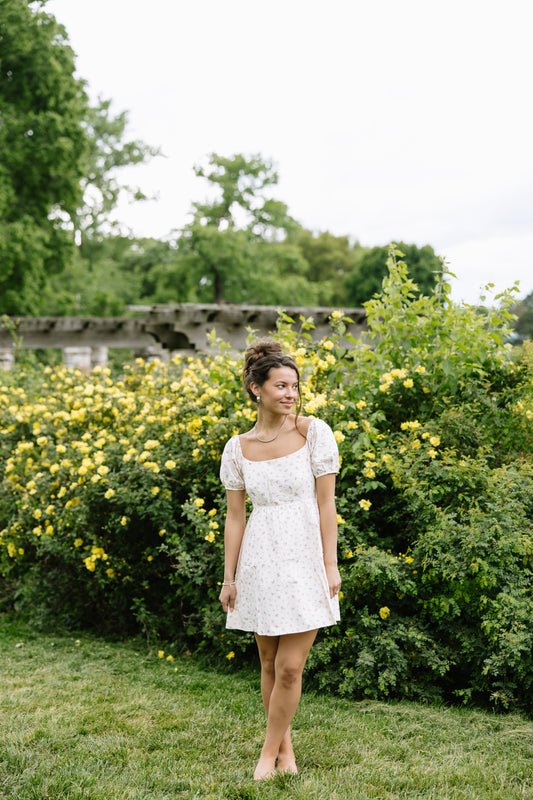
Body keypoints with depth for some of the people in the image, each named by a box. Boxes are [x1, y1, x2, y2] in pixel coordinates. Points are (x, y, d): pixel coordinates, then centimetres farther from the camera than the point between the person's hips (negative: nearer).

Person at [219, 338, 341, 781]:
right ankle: (286, 747, 27)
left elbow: (326, 503, -4)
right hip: (260, 559, 3)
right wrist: (229, 577, 6)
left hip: (304, 557, -2)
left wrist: (330, 565, -8)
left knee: (290, 668, -4)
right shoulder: (238, 448, 2)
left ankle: (269, 752, 14)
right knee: (270, 664, 11)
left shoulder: (314, 432, -5)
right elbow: (235, 516, 7)